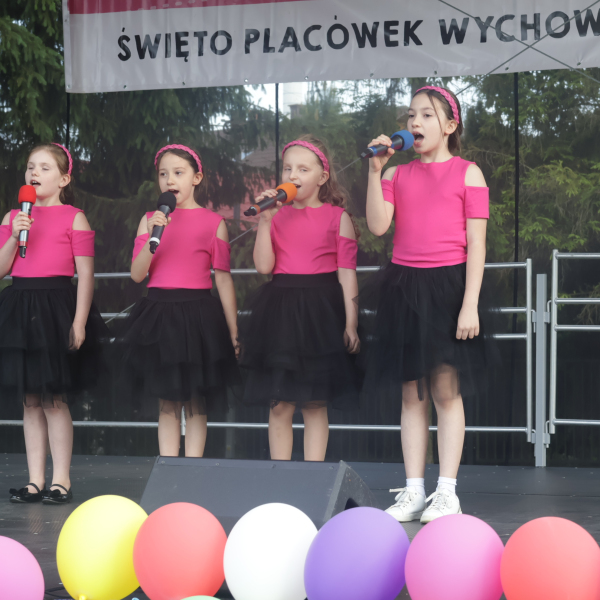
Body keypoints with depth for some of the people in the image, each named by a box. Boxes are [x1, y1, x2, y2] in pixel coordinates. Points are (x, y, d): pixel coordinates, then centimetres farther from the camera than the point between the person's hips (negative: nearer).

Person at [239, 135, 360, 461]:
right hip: (280, 309, 2)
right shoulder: (277, 215, 9)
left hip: (320, 312, -2)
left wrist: (350, 323, -5)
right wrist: (265, 221, -9)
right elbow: (263, 265, -2)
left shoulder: (337, 217, 2)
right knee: (279, 405, 3)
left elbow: (347, 273, 0)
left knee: (315, 404, 1)